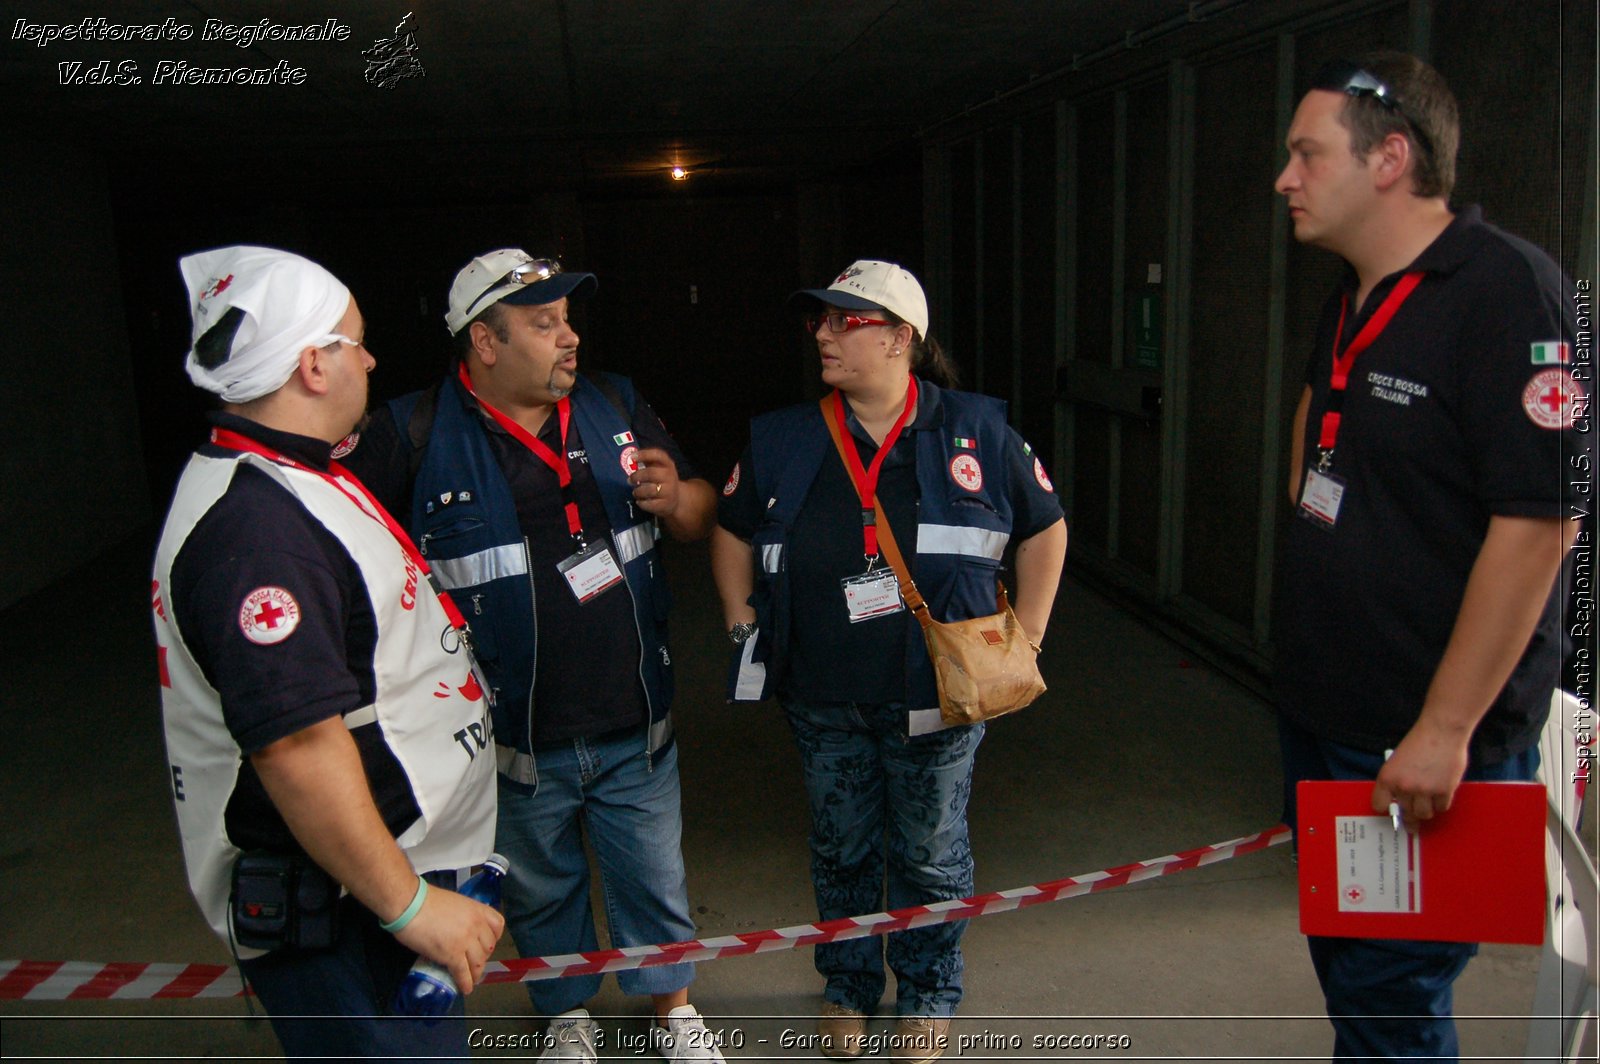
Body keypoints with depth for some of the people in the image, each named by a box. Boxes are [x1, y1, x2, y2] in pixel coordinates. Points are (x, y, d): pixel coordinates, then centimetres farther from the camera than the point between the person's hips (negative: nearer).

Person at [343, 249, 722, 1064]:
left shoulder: (616, 406, 1)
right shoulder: (414, 434, -11)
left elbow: (701, 516, 9)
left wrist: (674, 498, -14)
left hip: (633, 722, 2)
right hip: (514, 735, -2)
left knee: (654, 876, 18)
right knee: (540, 890, 20)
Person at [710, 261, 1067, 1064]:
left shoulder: (977, 431, -5)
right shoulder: (782, 440, 0)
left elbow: (1045, 526, 5)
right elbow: (731, 530, 14)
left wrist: (1026, 634, 3)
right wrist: (743, 621, 7)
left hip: (937, 696, -2)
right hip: (824, 701, 2)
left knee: (930, 854, 13)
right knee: (840, 849, 17)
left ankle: (928, 996, 36)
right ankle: (846, 988, 40)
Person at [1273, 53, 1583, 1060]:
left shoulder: (1507, 289, -18)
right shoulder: (1350, 301, 9)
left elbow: (1543, 520, -23)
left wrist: (1445, 730, -23)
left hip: (1428, 743, -9)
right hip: (1321, 715, 9)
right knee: (1345, 971, 21)